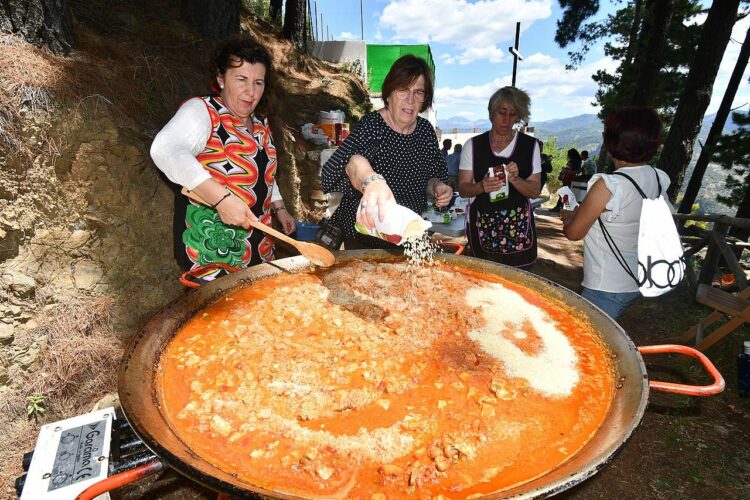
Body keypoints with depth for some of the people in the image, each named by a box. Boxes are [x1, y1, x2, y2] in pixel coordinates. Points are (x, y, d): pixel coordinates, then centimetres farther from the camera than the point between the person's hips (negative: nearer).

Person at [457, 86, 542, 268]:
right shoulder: (473, 145, 2)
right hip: (482, 226, -1)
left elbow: (535, 191, 1)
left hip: (519, 226, 1)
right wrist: (481, 186, -22)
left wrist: (515, 179, -18)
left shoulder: (530, 145, 5)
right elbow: (463, 188, -1)